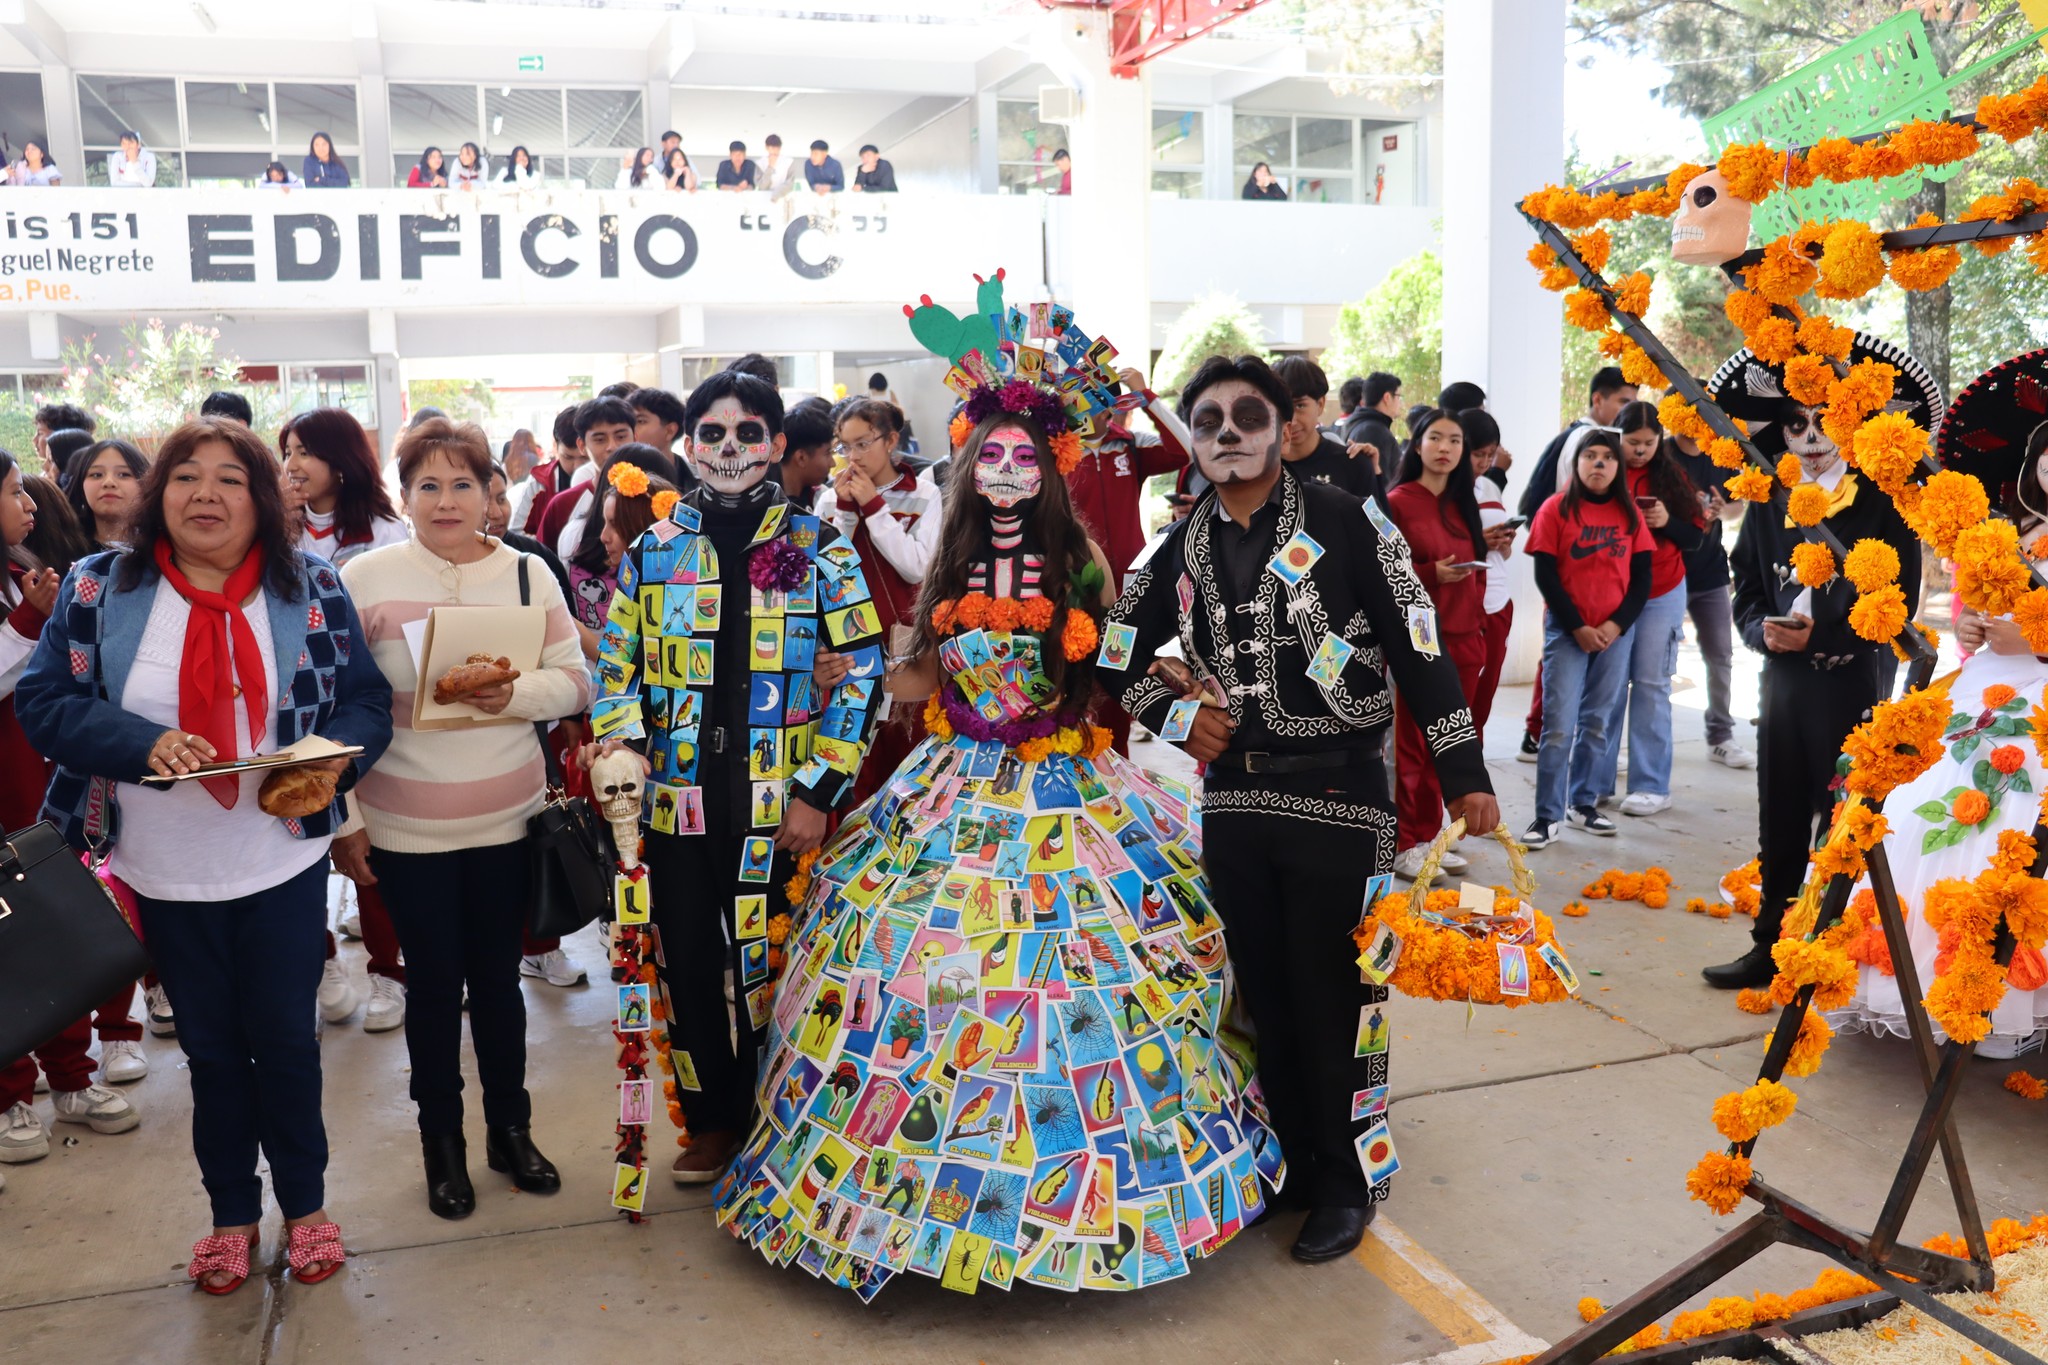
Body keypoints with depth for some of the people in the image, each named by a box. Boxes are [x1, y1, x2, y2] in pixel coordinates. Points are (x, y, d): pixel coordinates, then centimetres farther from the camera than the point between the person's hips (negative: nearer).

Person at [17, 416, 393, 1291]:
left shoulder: (311, 588, -2)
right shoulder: (99, 588, -3)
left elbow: (366, 699, -1)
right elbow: (43, 702, -6)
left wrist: (335, 759, -22)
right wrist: (144, 743, -23)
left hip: (284, 865, 0)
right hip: (169, 876, 1)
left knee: (284, 1038, 10)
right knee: (210, 1048, 15)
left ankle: (305, 1203, 31)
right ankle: (231, 1212, 35)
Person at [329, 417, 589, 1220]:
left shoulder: (527, 575, 2)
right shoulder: (365, 578, -4)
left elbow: (575, 681, 1)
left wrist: (518, 694, -20)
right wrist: (342, 818, -3)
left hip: (507, 820, 2)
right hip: (404, 827, -1)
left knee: (498, 977, 13)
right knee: (433, 984, 9)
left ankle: (510, 1129, 30)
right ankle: (442, 1143, 27)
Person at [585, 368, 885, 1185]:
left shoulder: (817, 547, -1)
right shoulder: (651, 550, 7)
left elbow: (863, 668, -3)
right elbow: (616, 660, 13)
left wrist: (819, 790, -9)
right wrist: (616, 730, -9)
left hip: (778, 804, -2)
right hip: (676, 801, 3)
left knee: (769, 967, 7)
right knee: (687, 965, 11)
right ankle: (715, 1118, 31)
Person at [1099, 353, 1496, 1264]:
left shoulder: (1346, 522, -7)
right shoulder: (1181, 545, 6)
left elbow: (1419, 647, -7)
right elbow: (1118, 652, 16)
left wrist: (1463, 771, -9)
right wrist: (1172, 712, -2)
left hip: (1338, 794, -4)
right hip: (1233, 795, 5)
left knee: (1332, 993, 2)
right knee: (1263, 990, 13)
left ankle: (1344, 1182, 21)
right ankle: (1291, 1161, 30)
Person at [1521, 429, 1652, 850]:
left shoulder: (1629, 513, 7)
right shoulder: (1556, 508, -2)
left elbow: (1642, 576, 5)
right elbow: (1545, 575, -6)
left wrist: (1617, 624, -9)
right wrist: (1577, 627, -12)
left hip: (1616, 633, 3)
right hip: (1566, 631, -3)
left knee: (1597, 722, 10)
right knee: (1559, 725, -6)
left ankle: (1583, 805, 21)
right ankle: (1548, 816, -2)